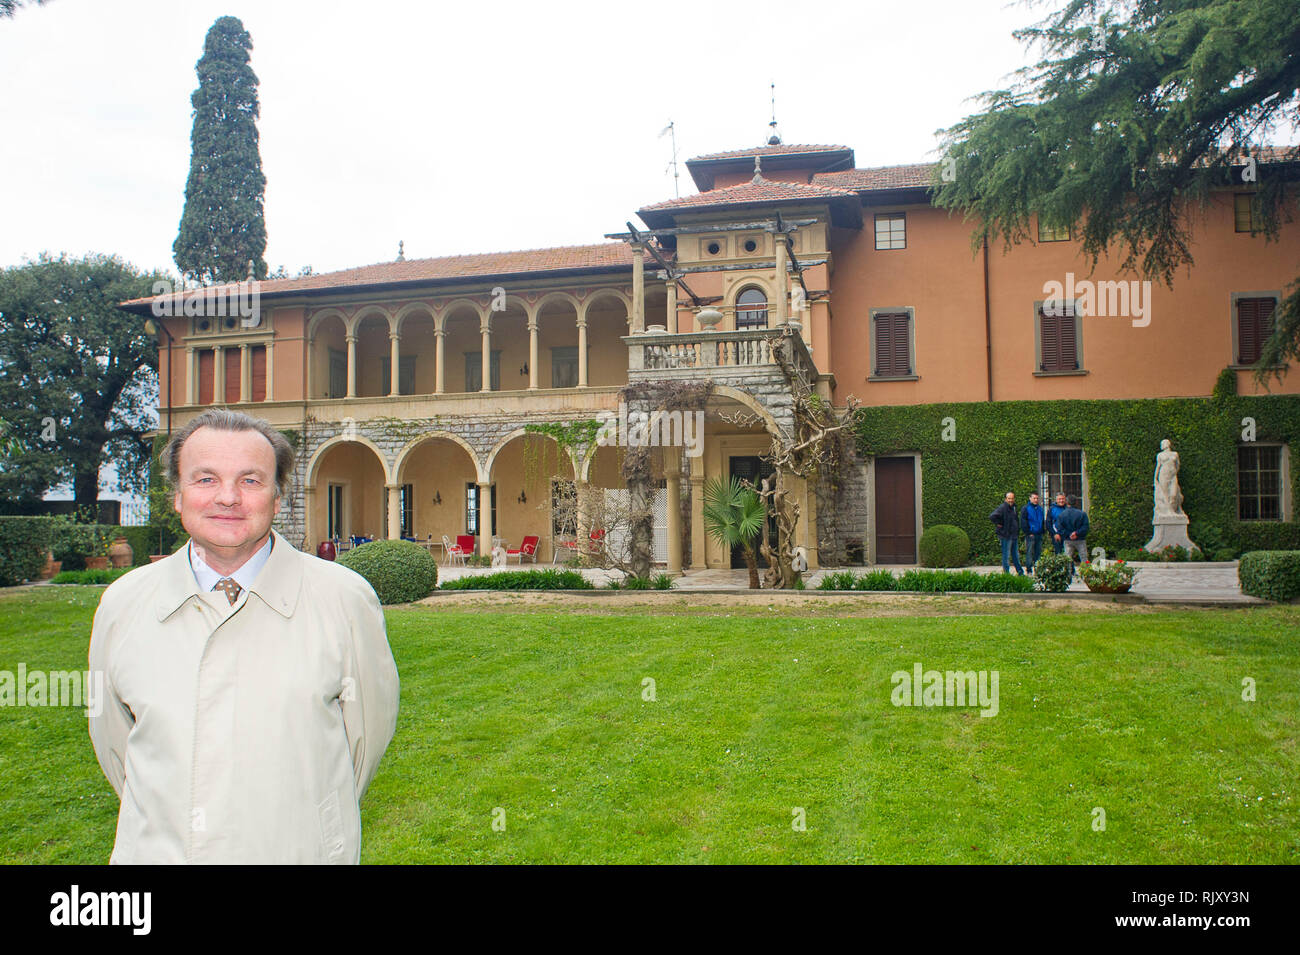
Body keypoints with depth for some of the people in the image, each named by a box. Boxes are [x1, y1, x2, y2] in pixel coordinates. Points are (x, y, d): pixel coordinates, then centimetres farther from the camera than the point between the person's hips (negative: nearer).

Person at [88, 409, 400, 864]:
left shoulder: (346, 599, -14)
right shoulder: (122, 604, -4)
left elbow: (369, 727, -1)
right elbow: (112, 738, 11)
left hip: (301, 853, -2)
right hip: (155, 852, 2)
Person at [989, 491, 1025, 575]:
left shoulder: (1013, 507, 13)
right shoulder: (1003, 507, -14)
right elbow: (992, 516, -26)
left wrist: (1017, 532, 16)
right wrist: (998, 524, -17)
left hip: (1014, 536, 8)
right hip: (1006, 535, -8)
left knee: (1016, 555, 17)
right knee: (1006, 555, -1)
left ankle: (1020, 572, 25)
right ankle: (1006, 573, 7)